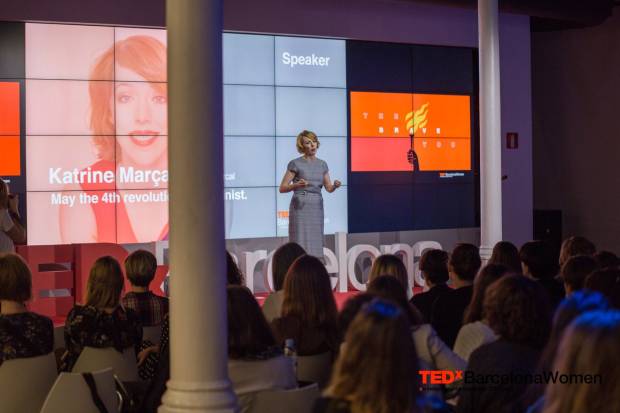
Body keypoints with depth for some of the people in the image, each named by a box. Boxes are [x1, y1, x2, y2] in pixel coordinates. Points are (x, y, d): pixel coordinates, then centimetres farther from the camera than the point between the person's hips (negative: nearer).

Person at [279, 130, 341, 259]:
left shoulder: (322, 164, 11)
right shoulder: (295, 164, -5)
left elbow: (329, 188, 9)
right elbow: (282, 188, -5)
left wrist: (335, 185, -14)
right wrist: (297, 185, -23)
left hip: (317, 208, 5)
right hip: (300, 207, -5)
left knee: (315, 246, 3)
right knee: (301, 246, -9)